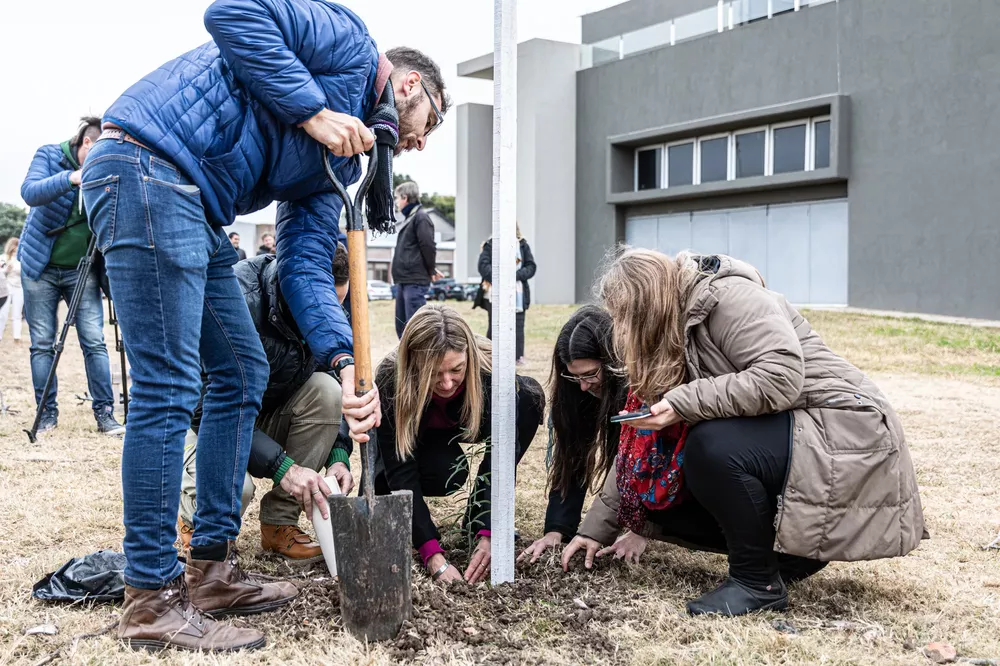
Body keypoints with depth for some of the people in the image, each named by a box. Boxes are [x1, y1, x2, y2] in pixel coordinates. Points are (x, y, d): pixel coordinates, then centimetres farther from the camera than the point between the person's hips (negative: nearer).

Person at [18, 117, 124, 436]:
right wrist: (70, 178, -42)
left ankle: (105, 413, -2)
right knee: (42, 344, 2)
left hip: (81, 269, 1)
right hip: (40, 266, -1)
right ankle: (47, 414, 10)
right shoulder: (49, 155, -8)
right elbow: (30, 192, -28)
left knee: (94, 342, -6)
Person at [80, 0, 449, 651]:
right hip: (148, 165, -10)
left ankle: (212, 567, 20)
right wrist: (314, 111, -13)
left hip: (195, 215, 11)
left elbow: (306, 267, 12)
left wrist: (344, 362, -3)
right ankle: (153, 599, 0)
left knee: (243, 371, 13)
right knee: (169, 387, -10)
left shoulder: (338, 160, 22)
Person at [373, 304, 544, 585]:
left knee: (530, 396, -28)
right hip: (416, 436, -3)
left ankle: (479, 520, -14)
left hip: (464, 427, 3)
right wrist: (434, 557, -46)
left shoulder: (490, 369, -35)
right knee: (445, 473, -38)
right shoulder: (391, 381, -37)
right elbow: (402, 474, -38)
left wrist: (489, 535, -47)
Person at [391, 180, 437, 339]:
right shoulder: (409, 218, 18)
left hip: (415, 282, -10)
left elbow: (428, 246, -15)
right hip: (404, 280, 10)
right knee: (401, 325, 14)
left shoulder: (421, 218, -10)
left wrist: (431, 271, -5)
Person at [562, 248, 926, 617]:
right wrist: (597, 528, 8)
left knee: (712, 445, -32)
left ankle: (758, 581, -12)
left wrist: (685, 401, -28)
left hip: (849, 435, -9)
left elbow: (781, 377, -30)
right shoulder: (673, 339, 9)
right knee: (662, 496, -2)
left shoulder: (729, 296, -16)